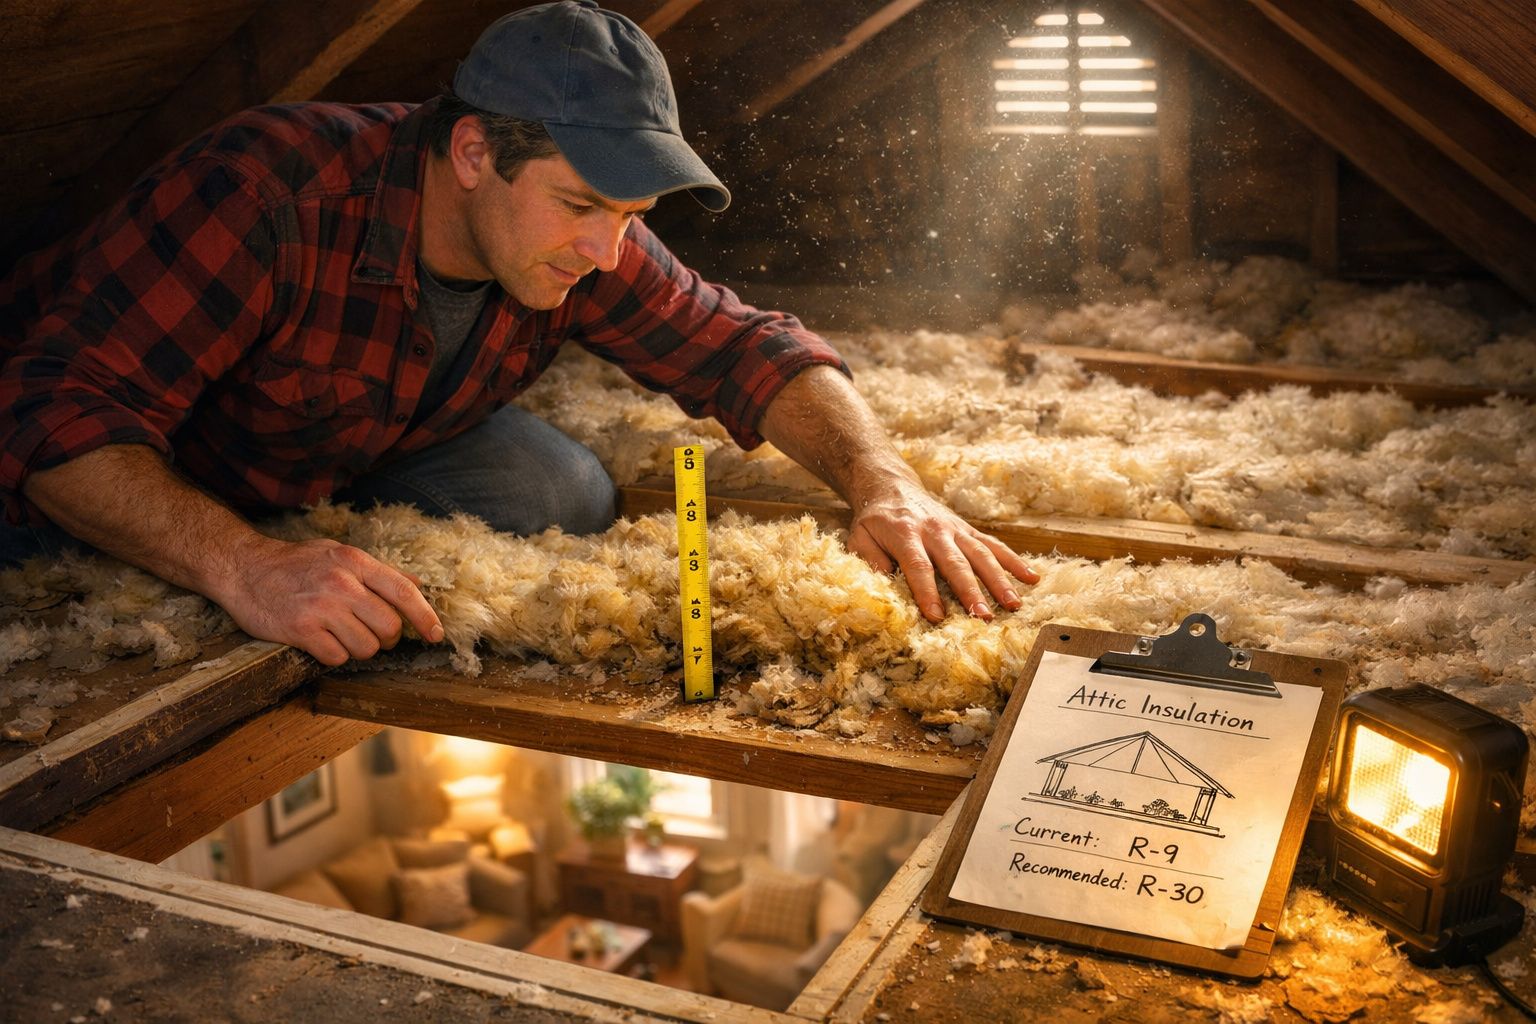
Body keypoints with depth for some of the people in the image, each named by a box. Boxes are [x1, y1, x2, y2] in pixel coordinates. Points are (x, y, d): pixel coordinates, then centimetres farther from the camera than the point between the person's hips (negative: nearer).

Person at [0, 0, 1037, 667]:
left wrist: (884, 484, -30)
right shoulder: (264, 193, -38)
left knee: (567, 499, -14)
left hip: (338, 463, 4)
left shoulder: (578, 242, -19)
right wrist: (247, 566, -56)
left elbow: (747, 349, -13)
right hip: (102, 482, -4)